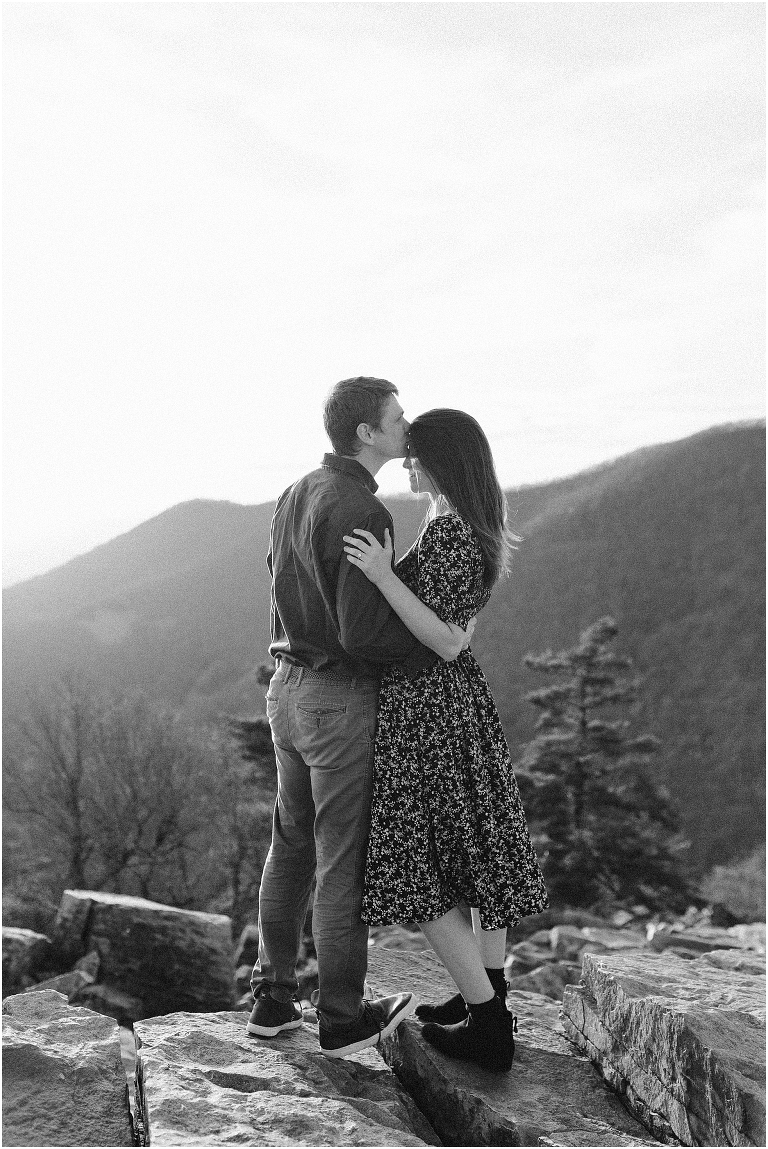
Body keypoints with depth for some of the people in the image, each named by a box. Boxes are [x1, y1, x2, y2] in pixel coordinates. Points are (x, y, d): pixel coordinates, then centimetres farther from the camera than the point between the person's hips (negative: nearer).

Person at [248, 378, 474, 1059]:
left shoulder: (296, 496, 8)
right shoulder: (361, 512, -20)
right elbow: (362, 632, -25)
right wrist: (437, 649, -10)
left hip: (289, 688, 9)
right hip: (343, 701, -9)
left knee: (292, 846, 18)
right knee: (345, 861, 4)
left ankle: (274, 998, 28)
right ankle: (343, 1018, 18)